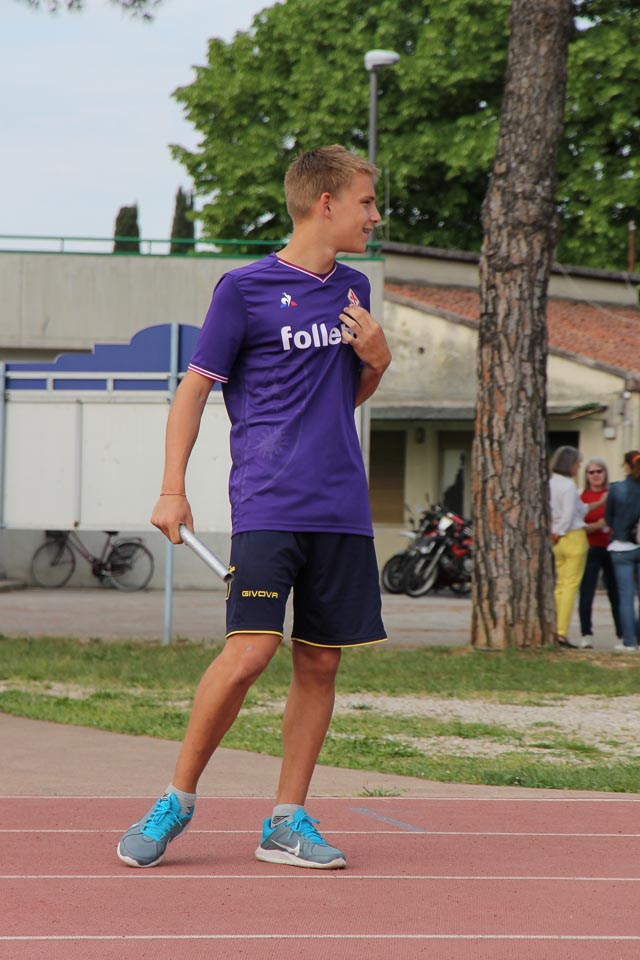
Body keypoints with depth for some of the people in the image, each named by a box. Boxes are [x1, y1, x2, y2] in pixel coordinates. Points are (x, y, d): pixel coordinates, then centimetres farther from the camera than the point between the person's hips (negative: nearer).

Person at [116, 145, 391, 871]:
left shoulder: (353, 289, 16)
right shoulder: (245, 287, -2)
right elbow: (194, 388, 1)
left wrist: (376, 362, 5)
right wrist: (172, 490, -5)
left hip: (342, 509, 6)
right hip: (268, 504, -6)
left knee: (319, 662, 3)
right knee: (249, 652, -16)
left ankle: (287, 822, 11)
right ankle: (177, 800, 1)